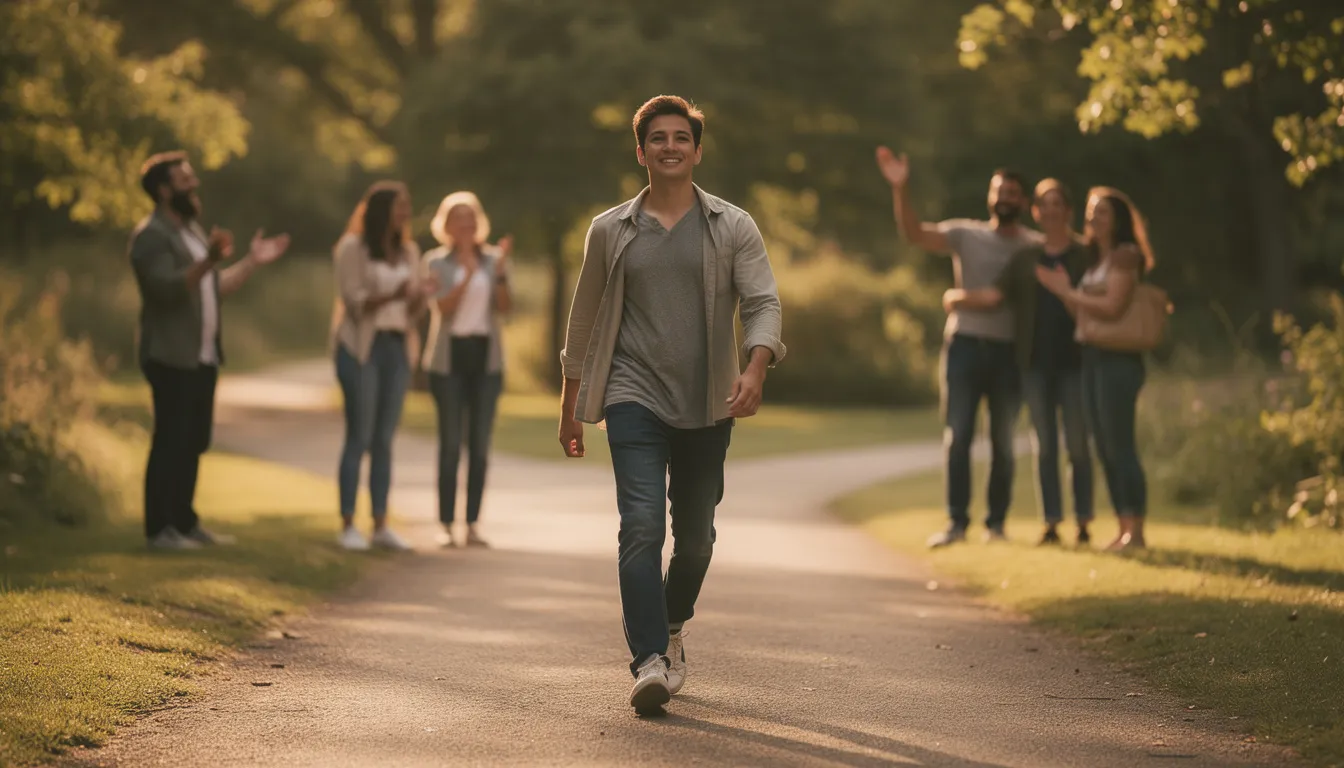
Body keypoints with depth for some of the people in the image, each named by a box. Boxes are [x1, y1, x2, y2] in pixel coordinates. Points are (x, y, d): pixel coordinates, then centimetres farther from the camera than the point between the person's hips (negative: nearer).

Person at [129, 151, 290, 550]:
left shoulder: (192, 229, 19)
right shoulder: (151, 235, -12)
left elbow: (215, 288, 21)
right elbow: (168, 287, -25)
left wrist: (252, 261, 15)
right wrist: (208, 261, -37)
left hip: (202, 356, 9)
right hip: (171, 357, -9)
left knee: (194, 442, 11)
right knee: (170, 442, -8)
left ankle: (185, 522, 18)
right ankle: (159, 529, -5)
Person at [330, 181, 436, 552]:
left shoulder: (408, 251, 12)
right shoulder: (353, 248, -4)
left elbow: (411, 312, 11)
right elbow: (353, 301, -12)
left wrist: (421, 295, -11)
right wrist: (391, 295, -26)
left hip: (397, 347, 5)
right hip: (362, 347, -5)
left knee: (385, 439, 5)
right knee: (359, 437, -6)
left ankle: (381, 525, 7)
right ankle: (348, 525, -3)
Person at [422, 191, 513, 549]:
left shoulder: (494, 259, 6)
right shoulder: (436, 262, 0)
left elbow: (505, 307, -6)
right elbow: (443, 308, -13)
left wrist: (500, 272, -21)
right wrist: (468, 274, -24)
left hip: (486, 357, 2)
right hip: (449, 357, -2)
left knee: (480, 444, 1)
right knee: (451, 443, -6)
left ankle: (472, 524, 5)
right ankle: (446, 525, -2)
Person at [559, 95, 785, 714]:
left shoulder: (733, 228, 5)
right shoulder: (610, 232, 8)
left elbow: (763, 302, -5)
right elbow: (584, 322, 14)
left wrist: (755, 369, -24)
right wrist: (570, 408, 14)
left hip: (707, 406, 1)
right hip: (634, 398, -1)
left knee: (695, 536, 10)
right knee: (642, 525, -17)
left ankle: (671, 630, 37)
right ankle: (649, 662, -23)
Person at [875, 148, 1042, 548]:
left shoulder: (1037, 246, 4)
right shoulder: (966, 235, 3)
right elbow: (915, 233, -9)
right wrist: (900, 189, -21)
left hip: (1009, 350, 0)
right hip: (965, 345, 0)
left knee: (1003, 441, 5)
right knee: (957, 436, -3)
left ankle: (996, 522, 14)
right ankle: (957, 522, 0)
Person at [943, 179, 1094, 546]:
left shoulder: (1085, 256, 5)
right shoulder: (1025, 259, 12)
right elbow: (996, 295, 2)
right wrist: (961, 296, -12)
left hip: (1073, 361, -2)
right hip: (1036, 363, 2)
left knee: (1076, 443, -3)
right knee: (1044, 444, 2)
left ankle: (1084, 522, 3)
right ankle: (1051, 522, 4)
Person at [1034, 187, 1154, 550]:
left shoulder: (1125, 256, -8)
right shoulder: (1095, 259, 18)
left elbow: (1112, 307, -18)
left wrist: (1068, 292, -9)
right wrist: (1066, 290, 2)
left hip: (1118, 360, -9)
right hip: (1093, 357, 9)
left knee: (1120, 446, -9)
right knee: (1105, 448, 9)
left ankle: (1136, 531, -7)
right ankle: (1125, 529, 13)